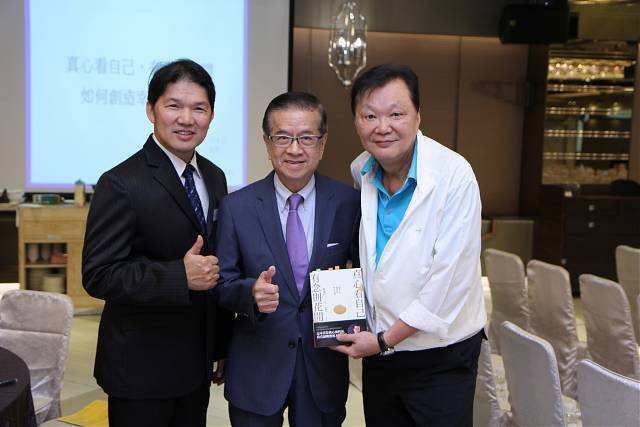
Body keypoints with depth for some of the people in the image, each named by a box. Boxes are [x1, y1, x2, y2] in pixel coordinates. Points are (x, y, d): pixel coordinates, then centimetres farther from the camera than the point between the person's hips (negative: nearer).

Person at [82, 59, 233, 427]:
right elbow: (98, 275, -19)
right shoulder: (121, 185, -16)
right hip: (142, 369, -6)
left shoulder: (215, 178, 7)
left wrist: (223, 347, 14)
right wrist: (180, 276, -29)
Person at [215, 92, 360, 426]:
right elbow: (223, 283, -4)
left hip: (324, 365, 1)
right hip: (256, 370, -1)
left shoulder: (348, 203, -5)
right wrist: (251, 292, -24)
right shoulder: (236, 207, -6)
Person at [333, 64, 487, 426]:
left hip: (440, 357, -5)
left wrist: (385, 339, -15)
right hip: (377, 351, 6)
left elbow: (449, 278, -21)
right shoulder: (361, 172, 2)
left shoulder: (454, 175, -18)